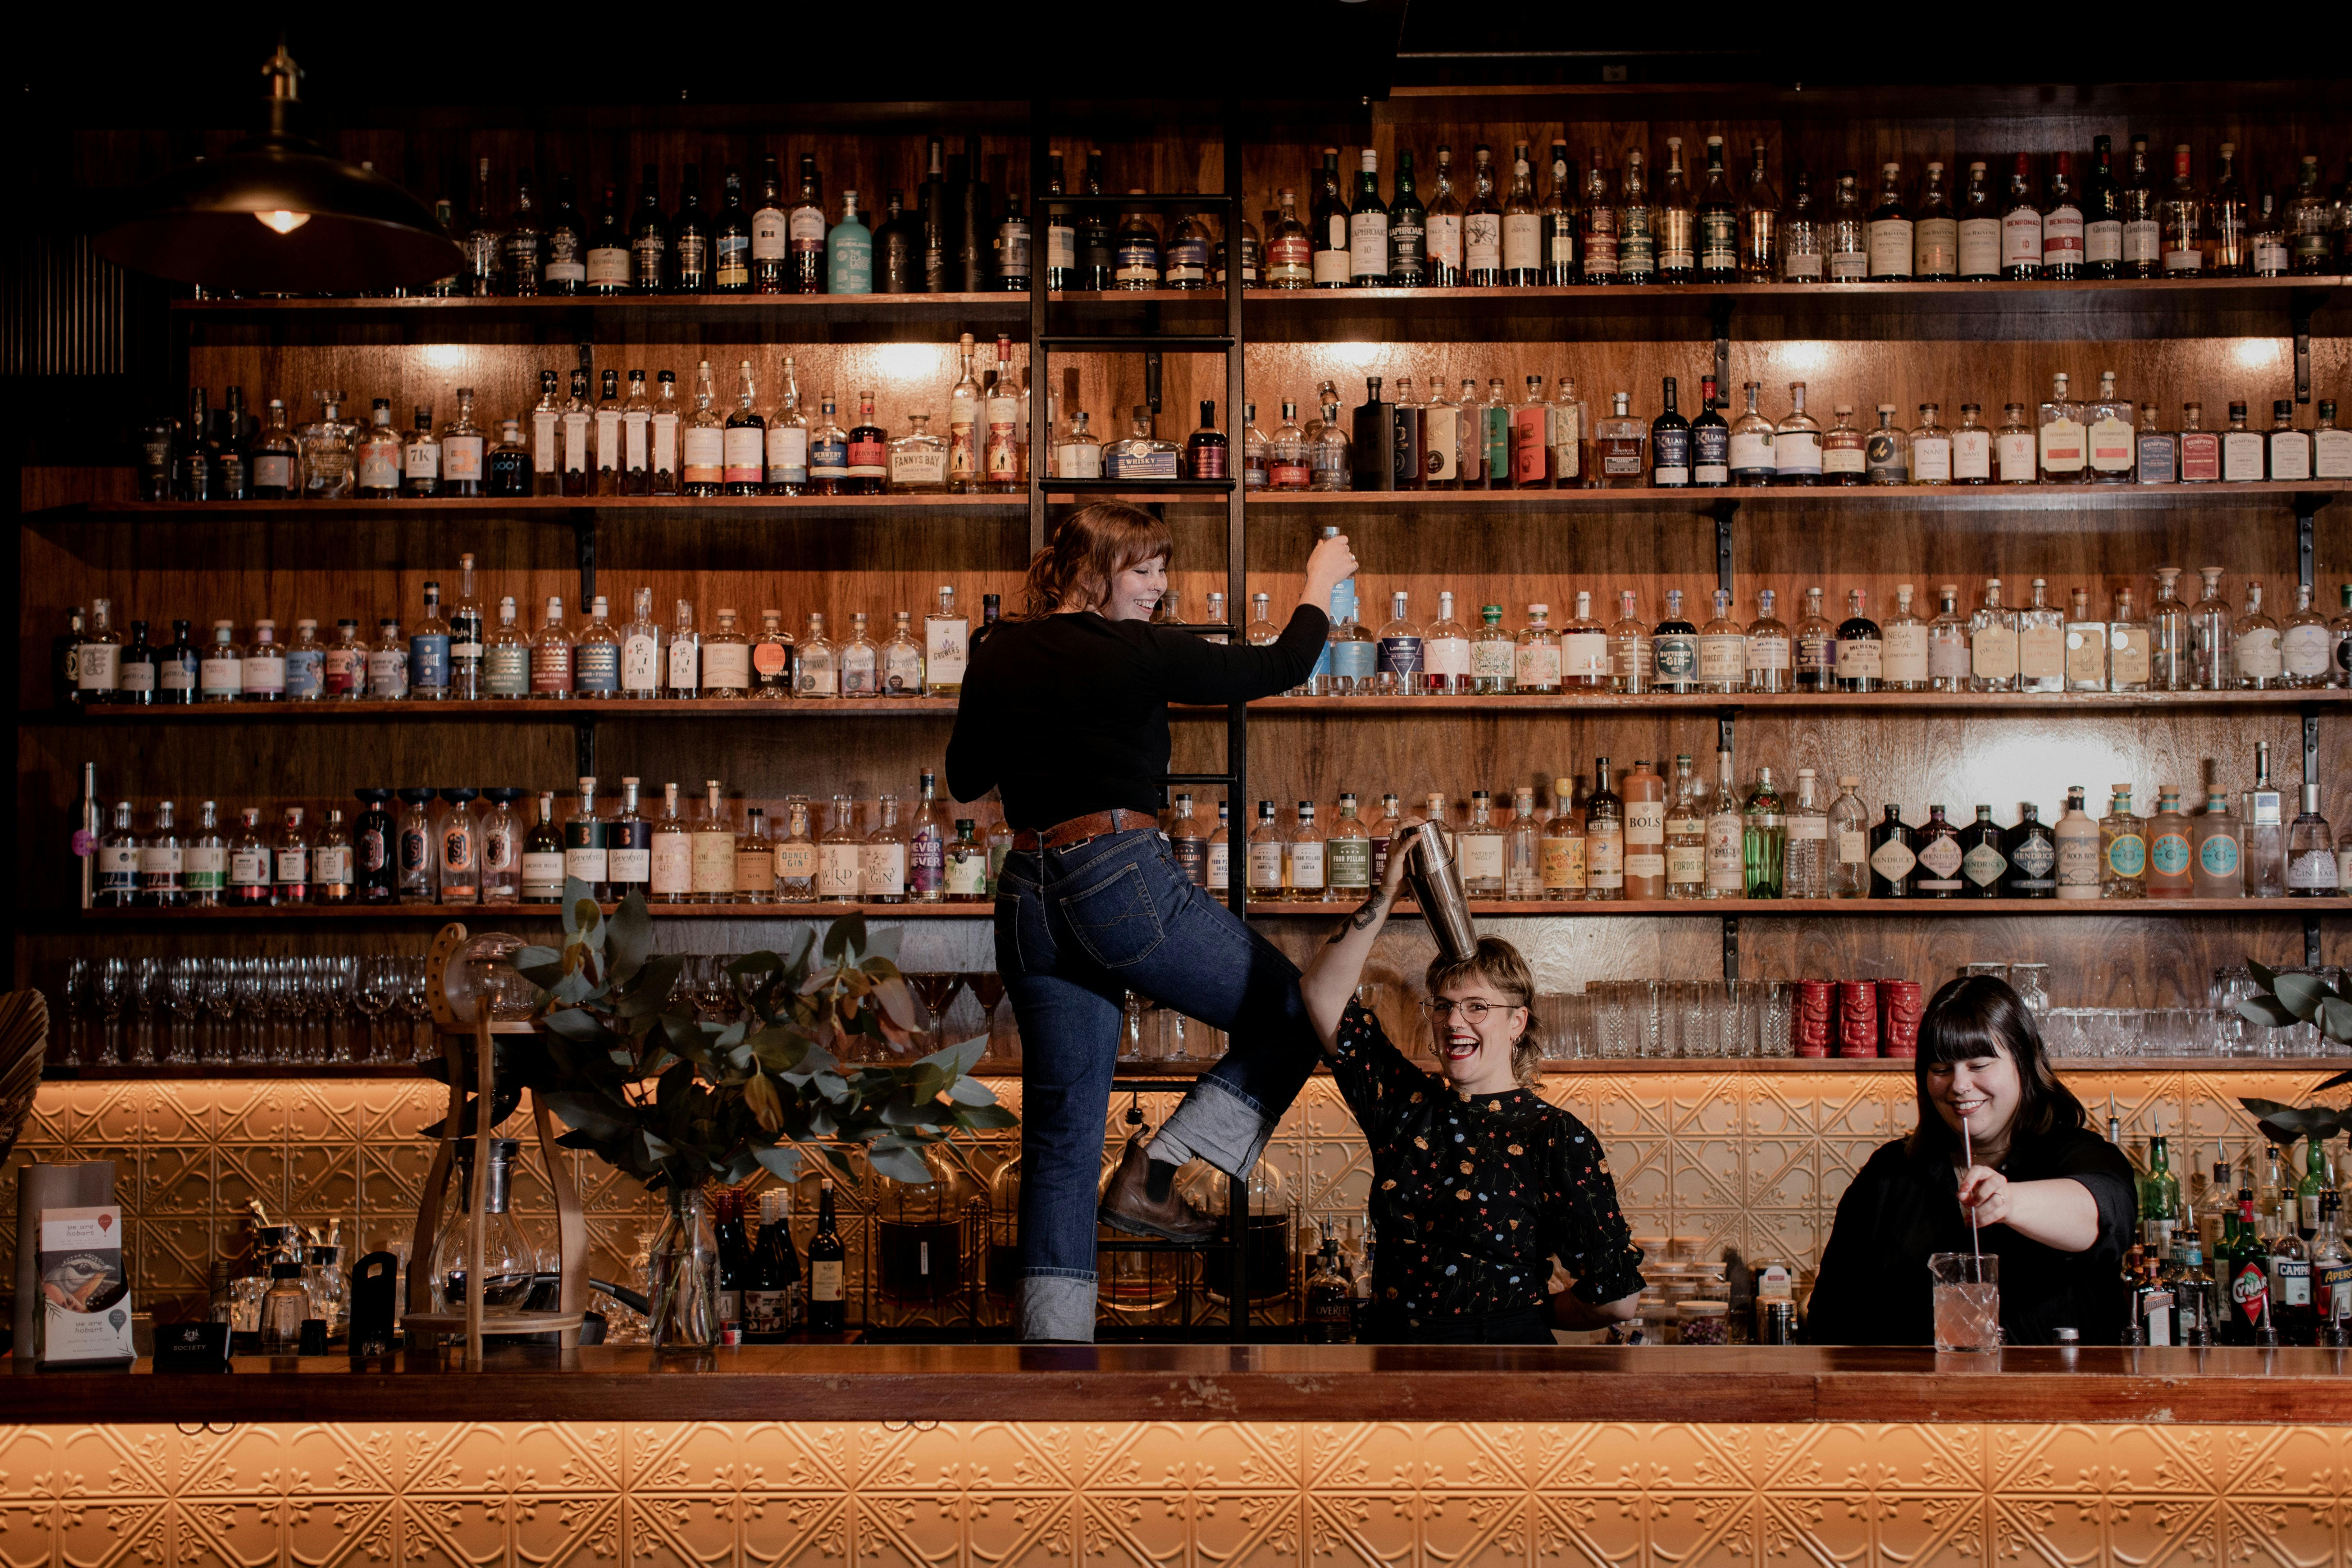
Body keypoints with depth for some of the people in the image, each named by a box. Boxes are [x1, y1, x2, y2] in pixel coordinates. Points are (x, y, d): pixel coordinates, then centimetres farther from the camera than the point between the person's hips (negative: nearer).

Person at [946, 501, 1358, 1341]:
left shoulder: (997, 657, 9)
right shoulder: (1135, 653, -7)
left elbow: (965, 777, 21)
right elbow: (1277, 668, 3)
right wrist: (1319, 586, 19)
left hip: (1028, 894, 7)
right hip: (1123, 877, -7)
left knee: (1061, 1131, 9)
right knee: (1295, 1013, 10)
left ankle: (1052, 1346, 7)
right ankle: (1155, 1172, 2)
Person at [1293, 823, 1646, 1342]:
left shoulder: (1558, 1139, -3)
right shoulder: (1405, 1106, 10)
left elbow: (1619, 1297, -4)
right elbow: (1324, 992, 10)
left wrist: (1525, 1309, 9)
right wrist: (1386, 893, 5)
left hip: (1506, 1358, -3)